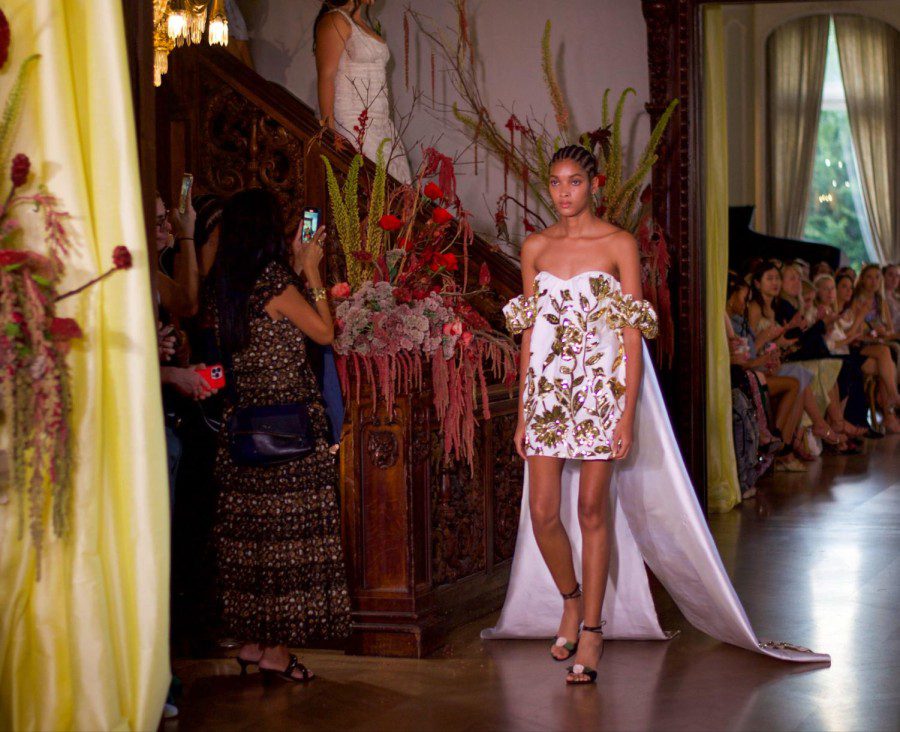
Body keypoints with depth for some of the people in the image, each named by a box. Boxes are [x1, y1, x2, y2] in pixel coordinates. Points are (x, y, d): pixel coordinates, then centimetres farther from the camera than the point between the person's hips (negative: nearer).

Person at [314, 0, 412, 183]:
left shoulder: (364, 23, 21)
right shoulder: (334, 20, -5)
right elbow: (326, 76, -12)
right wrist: (329, 130, -20)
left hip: (381, 126, 8)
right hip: (352, 126, -8)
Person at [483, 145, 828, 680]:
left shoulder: (619, 245, -2)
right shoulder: (535, 248, 9)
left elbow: (633, 335, -5)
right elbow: (529, 332, 11)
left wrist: (628, 413, -12)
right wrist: (523, 411, 8)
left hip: (603, 386, -3)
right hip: (548, 390, 3)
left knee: (592, 510, -1)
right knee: (542, 512, 0)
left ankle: (592, 631, 11)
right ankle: (570, 601, 26)